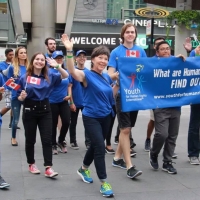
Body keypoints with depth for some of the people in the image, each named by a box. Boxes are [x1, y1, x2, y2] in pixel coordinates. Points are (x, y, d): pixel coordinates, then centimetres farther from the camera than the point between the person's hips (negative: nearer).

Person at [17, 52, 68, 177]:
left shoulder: (49, 76, 2)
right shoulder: (24, 78, -2)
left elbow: (66, 76, -7)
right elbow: (19, 98, 3)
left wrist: (57, 66, -22)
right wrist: (22, 97, -21)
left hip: (45, 111, 1)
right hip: (30, 111, -1)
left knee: (47, 139, -3)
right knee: (30, 139, 9)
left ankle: (48, 167, -1)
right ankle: (31, 164, 27)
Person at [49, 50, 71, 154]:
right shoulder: (49, 71, -10)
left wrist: (69, 95, -1)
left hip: (64, 102, 3)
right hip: (52, 102, -3)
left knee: (66, 122, -5)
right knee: (53, 124, 7)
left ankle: (61, 141, 21)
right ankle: (53, 145, 25)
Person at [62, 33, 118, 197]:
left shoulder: (105, 77, 7)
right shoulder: (87, 75, -14)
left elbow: (110, 95, 13)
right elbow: (72, 71, -35)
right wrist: (69, 51, -47)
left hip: (105, 116, 7)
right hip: (91, 117, -7)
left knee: (96, 146, 19)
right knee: (100, 147, -12)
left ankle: (83, 169, 44)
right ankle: (104, 183, -1)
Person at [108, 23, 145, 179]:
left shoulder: (141, 51, 8)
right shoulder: (116, 52, -2)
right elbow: (110, 75, -6)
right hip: (122, 93, -5)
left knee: (127, 128, 12)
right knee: (125, 129, -8)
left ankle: (117, 158, 27)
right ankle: (130, 166, -5)